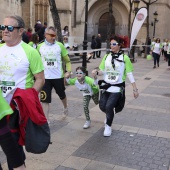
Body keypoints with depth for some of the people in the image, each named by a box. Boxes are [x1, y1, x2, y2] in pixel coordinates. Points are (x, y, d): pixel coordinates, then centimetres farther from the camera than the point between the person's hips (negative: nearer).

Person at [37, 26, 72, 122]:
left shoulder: (60, 45, -5)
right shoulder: (40, 46, -1)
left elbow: (67, 60, 1)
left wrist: (69, 71, -12)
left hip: (58, 76, 0)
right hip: (45, 77, 0)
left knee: (62, 95, 21)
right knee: (44, 99, -2)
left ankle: (65, 108, 52)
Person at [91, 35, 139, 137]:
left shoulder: (124, 58, -8)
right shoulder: (106, 57, 3)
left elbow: (129, 74, -6)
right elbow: (102, 71, 4)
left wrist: (135, 89, -6)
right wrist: (96, 72, -19)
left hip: (117, 88, -4)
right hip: (106, 86, 4)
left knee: (109, 106, -15)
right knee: (102, 106, 2)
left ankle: (108, 126, 12)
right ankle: (109, 115, 41)